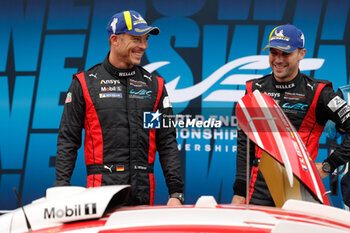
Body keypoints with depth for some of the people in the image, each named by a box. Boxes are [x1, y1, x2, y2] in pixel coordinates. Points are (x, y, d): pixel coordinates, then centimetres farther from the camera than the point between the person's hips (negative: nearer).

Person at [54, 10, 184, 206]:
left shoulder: (154, 85, 13)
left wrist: (176, 193, 4)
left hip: (143, 192, 3)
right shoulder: (85, 83, 5)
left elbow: (168, 143, 12)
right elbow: (68, 142, 5)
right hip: (102, 190, -2)